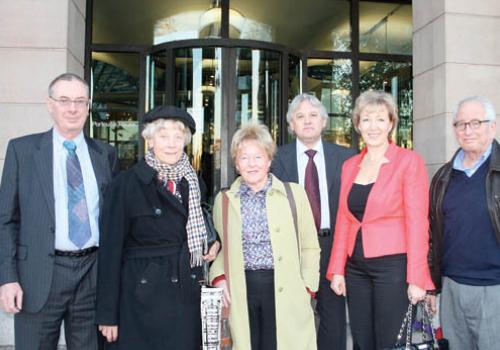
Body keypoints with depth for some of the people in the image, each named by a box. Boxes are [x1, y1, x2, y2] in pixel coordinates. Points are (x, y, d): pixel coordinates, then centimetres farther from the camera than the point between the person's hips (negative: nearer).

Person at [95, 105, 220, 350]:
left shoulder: (193, 183, 6)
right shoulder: (127, 183, -8)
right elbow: (111, 249, -8)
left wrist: (214, 243, 2)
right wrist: (107, 314, -9)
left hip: (187, 298, 5)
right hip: (143, 297, -4)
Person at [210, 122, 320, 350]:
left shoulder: (294, 194, 2)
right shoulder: (224, 200, 7)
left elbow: (310, 247, 5)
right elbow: (221, 246, 14)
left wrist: (306, 287, -2)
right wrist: (219, 277, -2)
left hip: (285, 293, -1)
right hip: (241, 292, 2)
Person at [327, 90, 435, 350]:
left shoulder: (409, 161, -6)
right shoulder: (349, 166, 9)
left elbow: (417, 222, -10)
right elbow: (343, 220, 11)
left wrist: (416, 279, -14)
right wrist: (337, 270, 6)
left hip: (393, 266, -5)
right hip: (355, 267, 5)